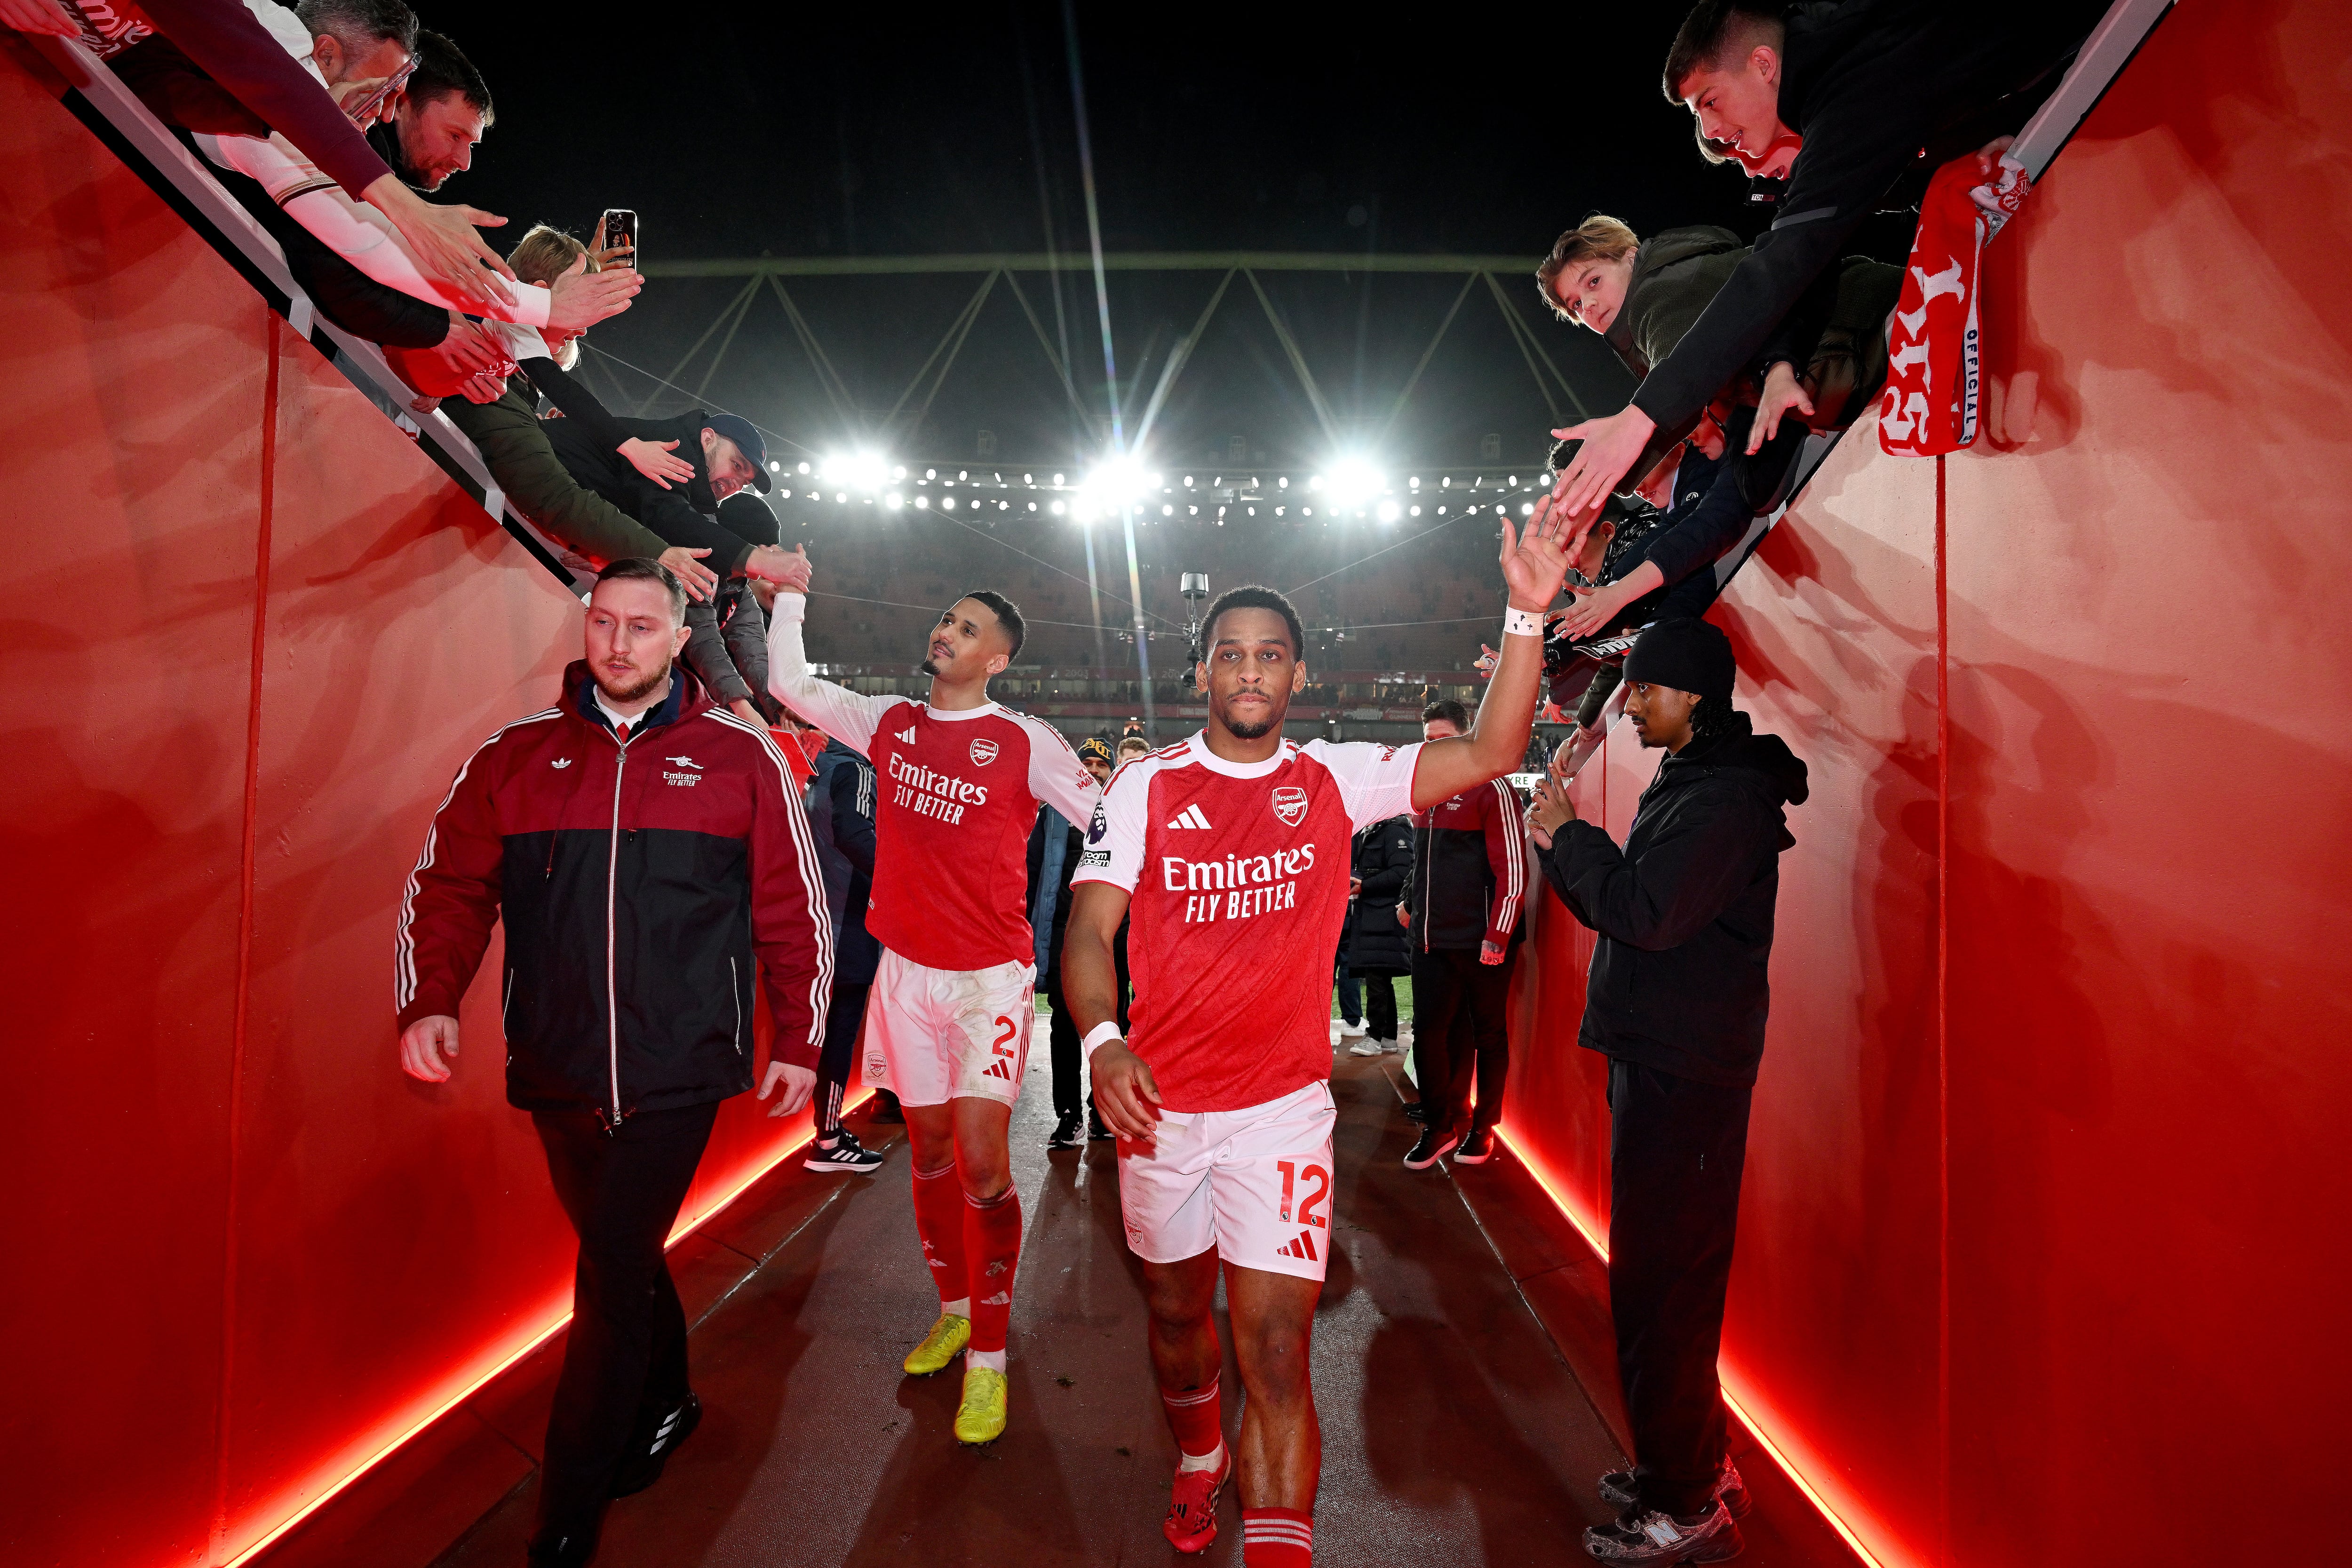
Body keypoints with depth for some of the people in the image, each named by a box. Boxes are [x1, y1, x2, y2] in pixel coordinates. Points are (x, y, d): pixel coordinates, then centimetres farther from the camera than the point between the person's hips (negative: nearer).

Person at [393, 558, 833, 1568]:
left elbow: (793, 908, 2)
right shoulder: (517, 754, 6)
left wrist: (799, 1041, 3)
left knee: (611, 1279, -2)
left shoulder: (740, 756, -1)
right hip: (558, 1075, 3)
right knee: (622, 1261, 19)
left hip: (679, 1074, -3)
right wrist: (429, 1002, -7)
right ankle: (664, 1403, 45)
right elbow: (447, 885, 8)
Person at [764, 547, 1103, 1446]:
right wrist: (792, 592, 9)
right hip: (906, 968, 4)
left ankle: (987, 1359, 4)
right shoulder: (890, 723, 7)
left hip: (991, 975, -4)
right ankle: (952, 1312, 33)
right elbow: (789, 684, 14)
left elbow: (1107, 819, -3)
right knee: (929, 1147, 14)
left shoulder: (1024, 741, -5)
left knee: (981, 1160, -11)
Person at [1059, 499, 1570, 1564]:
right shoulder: (1146, 786, -3)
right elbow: (1089, 926, -10)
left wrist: (1528, 614, -22)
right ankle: (1197, 1458, 50)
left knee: (1277, 1345, -6)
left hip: (1284, 1106, -1)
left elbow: (1488, 756, -11)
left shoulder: (1333, 780, -2)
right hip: (1160, 1104, 2)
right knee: (1177, 1313, 21)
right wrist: (1102, 1039, -28)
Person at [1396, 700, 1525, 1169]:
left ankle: (1483, 1127, 22)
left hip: (1481, 942, -6)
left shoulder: (1493, 790, -8)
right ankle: (1440, 1126, 18)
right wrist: (1409, 903, 17)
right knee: (1429, 1031, 4)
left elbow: (1512, 870, -12)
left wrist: (1497, 936, -16)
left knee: (1488, 1035, 8)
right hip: (1432, 938, 6)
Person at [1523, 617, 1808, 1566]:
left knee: (1662, 1282, -3)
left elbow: (1646, 912, -26)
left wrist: (1567, 834, -14)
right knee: (1662, 1271, 18)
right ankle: (1691, 1463, 33)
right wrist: (1562, 842, 2)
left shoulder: (1728, 798, -16)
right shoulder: (1690, 782, 17)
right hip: (1658, 1061, 10)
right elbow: (1616, 905, 17)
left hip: (1687, 1077, -10)